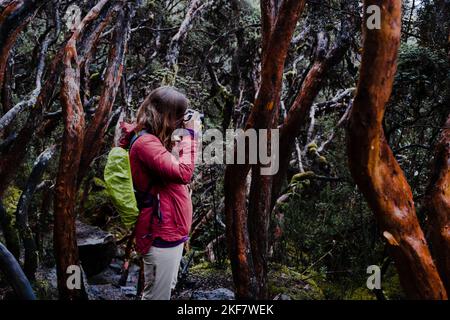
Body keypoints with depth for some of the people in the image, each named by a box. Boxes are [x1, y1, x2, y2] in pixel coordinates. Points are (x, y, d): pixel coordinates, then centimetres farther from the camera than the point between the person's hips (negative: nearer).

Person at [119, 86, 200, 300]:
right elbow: (183, 173, -31)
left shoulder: (152, 139, 9)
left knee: (166, 289, 23)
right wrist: (190, 134, -21)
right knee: (158, 295, 3)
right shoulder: (145, 142, -22)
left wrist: (183, 135, 3)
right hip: (160, 233, -10)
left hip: (169, 230, 10)